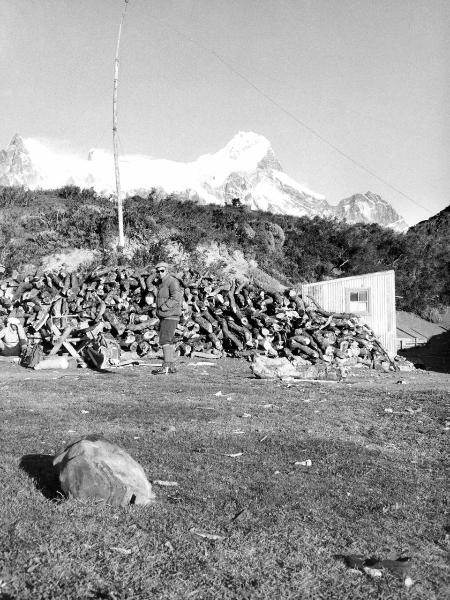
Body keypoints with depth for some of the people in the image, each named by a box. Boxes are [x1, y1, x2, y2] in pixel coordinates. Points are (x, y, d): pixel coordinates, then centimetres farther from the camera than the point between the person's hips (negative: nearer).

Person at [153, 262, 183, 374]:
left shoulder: (172, 281, -11)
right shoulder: (161, 283, 18)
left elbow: (176, 298, -21)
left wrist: (164, 307, -19)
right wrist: (158, 310, 14)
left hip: (170, 316, -10)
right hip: (164, 316, 10)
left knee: (165, 340, -14)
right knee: (168, 341, 13)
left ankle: (166, 367, -14)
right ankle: (172, 366, 19)